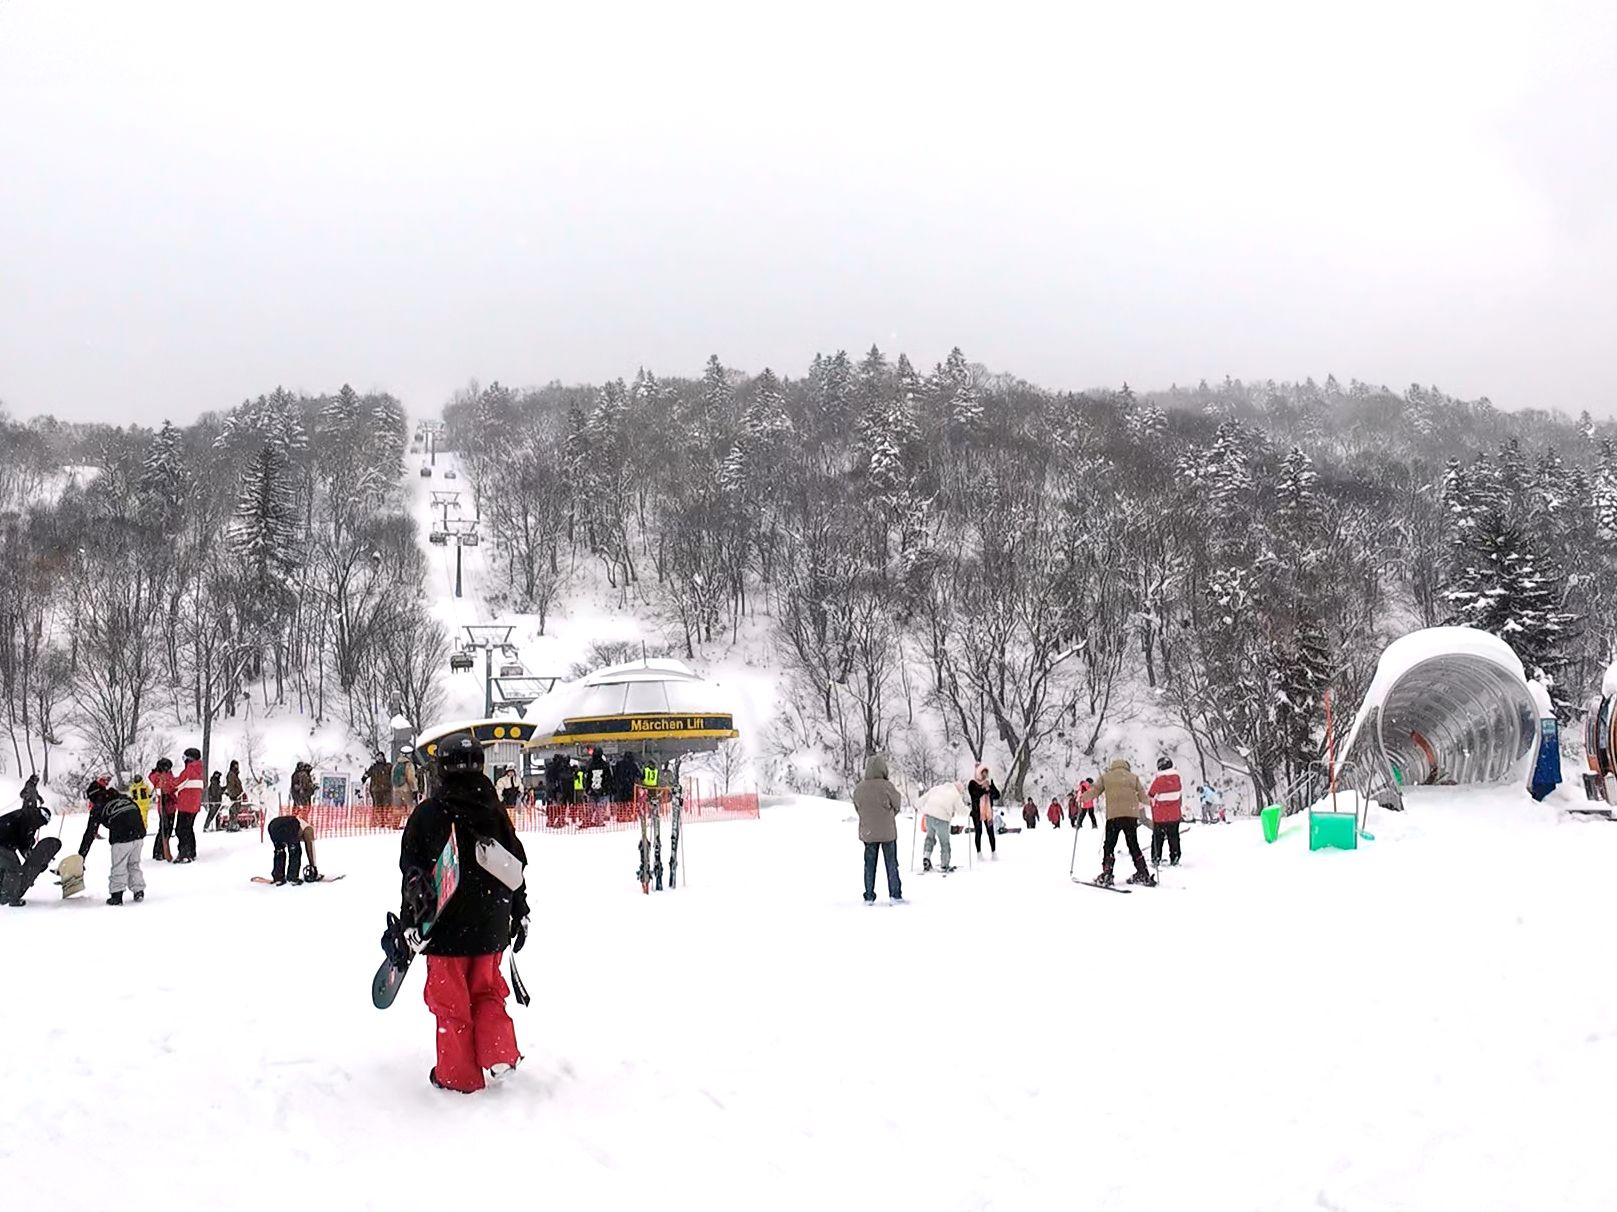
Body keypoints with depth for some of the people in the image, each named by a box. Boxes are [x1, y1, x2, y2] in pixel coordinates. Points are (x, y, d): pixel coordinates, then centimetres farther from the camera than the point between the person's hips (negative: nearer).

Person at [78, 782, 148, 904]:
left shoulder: (98, 808, 9)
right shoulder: (122, 796, 22)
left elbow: (90, 834, 9)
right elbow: (138, 810, 21)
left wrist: (81, 855, 14)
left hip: (122, 839, -5)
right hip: (139, 834, 5)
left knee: (118, 867, 8)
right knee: (134, 864, 20)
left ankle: (117, 895, 7)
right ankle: (139, 891, 20)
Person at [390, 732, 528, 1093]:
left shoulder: (428, 813, -10)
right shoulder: (496, 811, 3)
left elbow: (414, 874, -10)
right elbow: (516, 866, 8)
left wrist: (407, 925, -5)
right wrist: (519, 915, 18)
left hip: (447, 927, -4)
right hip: (491, 928, 4)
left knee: (452, 1002, 8)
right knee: (487, 993, 21)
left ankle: (458, 1076, 15)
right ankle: (500, 1055, 9)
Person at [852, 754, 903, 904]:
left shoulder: (859, 789, -5)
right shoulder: (887, 786, -16)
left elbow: (858, 808, 6)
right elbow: (896, 806, -4)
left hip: (868, 833, 3)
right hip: (888, 832, -3)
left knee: (869, 865, 11)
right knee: (891, 864, 8)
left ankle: (869, 897, 11)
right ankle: (895, 895, 11)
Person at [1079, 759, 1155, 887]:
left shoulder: (1105, 777, 12)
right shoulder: (1133, 777, 16)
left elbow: (1094, 791, 7)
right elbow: (1142, 797, 13)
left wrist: (1082, 798, 22)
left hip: (1113, 815, -2)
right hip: (1131, 815, 2)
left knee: (1109, 846, 3)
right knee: (1134, 845, 10)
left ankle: (1106, 874, -6)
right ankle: (1143, 875, 7)